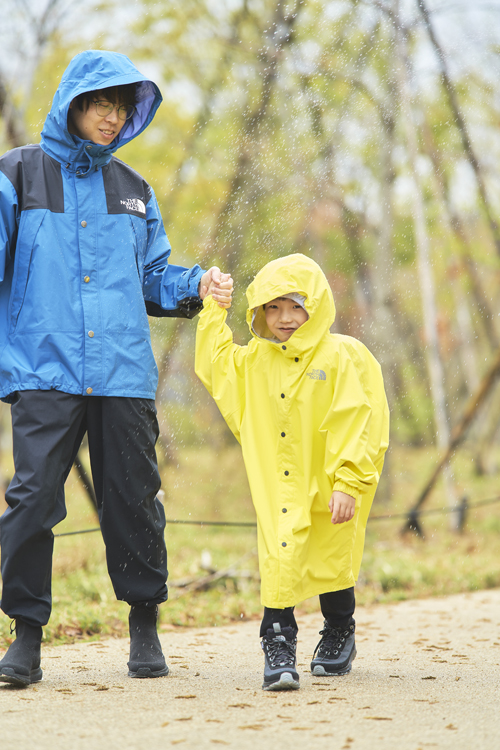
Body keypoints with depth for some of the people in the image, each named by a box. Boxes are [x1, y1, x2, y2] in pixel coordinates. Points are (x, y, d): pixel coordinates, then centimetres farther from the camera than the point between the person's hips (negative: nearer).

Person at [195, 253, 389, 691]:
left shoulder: (343, 357, -12)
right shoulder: (255, 360, 4)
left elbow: (359, 424, -15)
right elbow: (214, 366, 22)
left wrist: (348, 483, -19)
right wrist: (214, 311, 16)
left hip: (328, 489, -2)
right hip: (277, 492, 2)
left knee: (332, 563, 13)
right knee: (279, 560, -13)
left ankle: (339, 637, 35)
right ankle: (278, 643, -6)